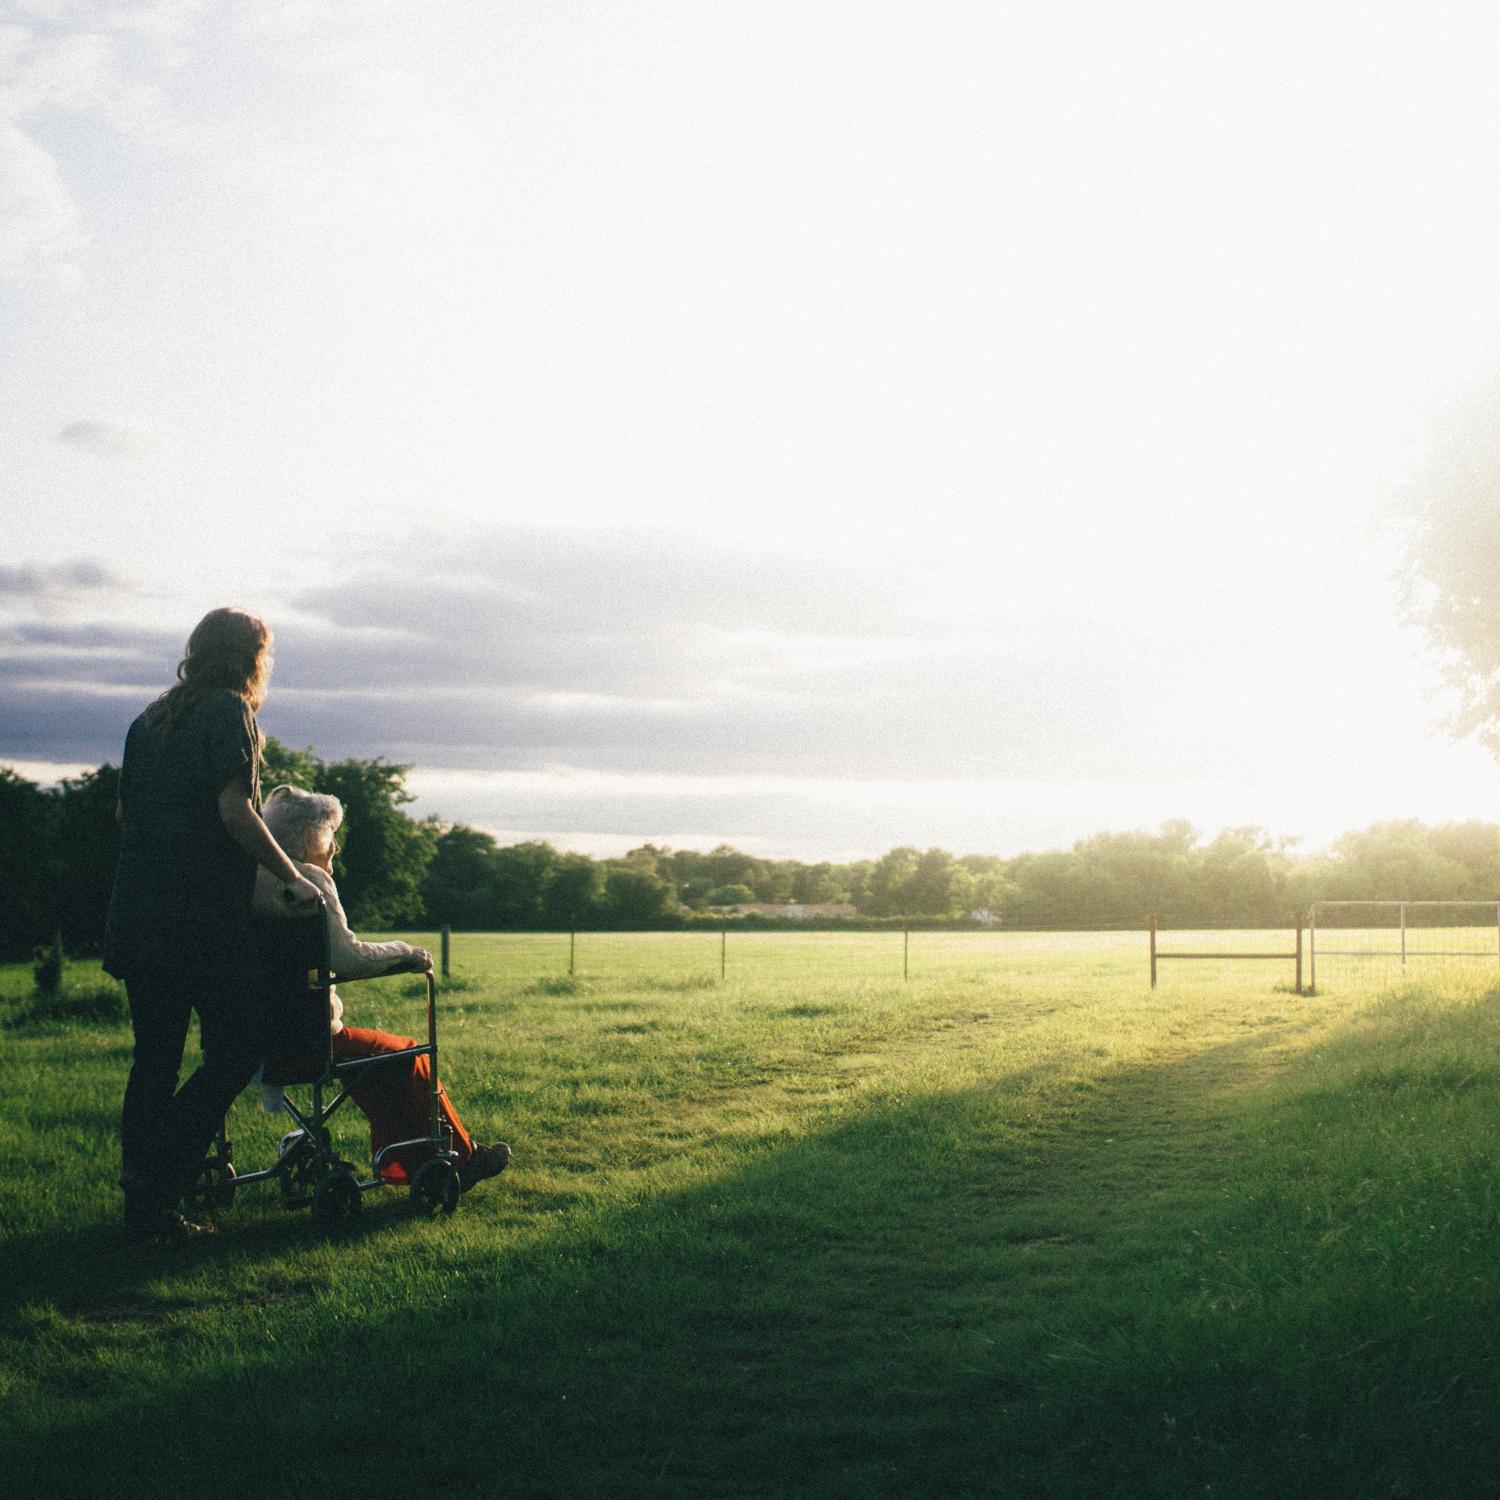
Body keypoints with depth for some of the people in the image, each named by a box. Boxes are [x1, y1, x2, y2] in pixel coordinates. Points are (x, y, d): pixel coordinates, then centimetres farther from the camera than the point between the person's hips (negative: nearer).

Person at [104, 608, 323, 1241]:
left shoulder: (150, 720, 17)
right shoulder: (229, 713, -5)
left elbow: (123, 813, 21)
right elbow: (234, 812, -14)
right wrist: (291, 877, -5)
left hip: (136, 916, 8)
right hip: (204, 916, -7)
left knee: (155, 1057, 12)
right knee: (235, 1049, 0)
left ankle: (143, 1210, 13)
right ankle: (157, 1183, -10)